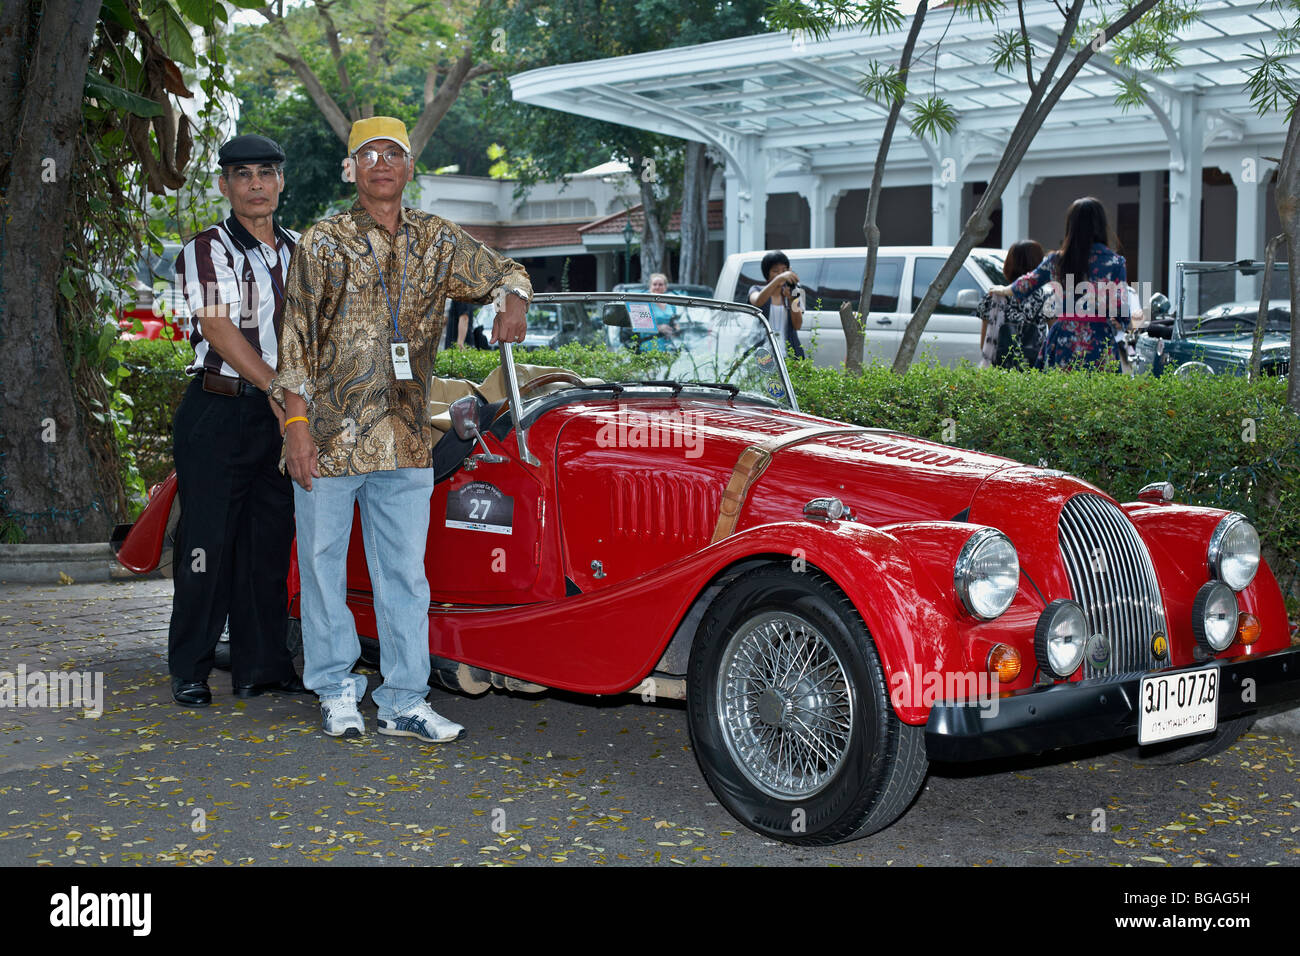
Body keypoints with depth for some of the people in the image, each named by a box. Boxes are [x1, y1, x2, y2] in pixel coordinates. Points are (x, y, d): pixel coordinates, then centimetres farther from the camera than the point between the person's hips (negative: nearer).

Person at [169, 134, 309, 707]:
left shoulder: (298, 252, 14)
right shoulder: (206, 250, -3)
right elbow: (219, 328, -13)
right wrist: (277, 387, -20)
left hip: (280, 417, 5)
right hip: (218, 413, -5)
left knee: (269, 542, 7)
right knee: (208, 541, -2)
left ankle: (262, 666, 15)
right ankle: (190, 671, 7)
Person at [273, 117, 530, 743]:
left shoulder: (436, 240, 9)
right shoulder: (323, 243, 0)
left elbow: (505, 271, 21)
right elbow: (296, 338, -3)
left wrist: (512, 304, -2)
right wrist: (296, 422, -9)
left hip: (405, 443, 3)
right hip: (329, 435, -2)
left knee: (405, 572, 5)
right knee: (323, 564, 6)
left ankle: (404, 700, 12)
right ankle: (336, 690, 20)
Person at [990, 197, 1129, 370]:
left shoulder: (1056, 260, 6)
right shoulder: (1114, 261, -2)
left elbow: (1028, 283, 24)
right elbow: (1121, 310, -5)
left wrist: (1004, 290, 43)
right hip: (1098, 342, -2)